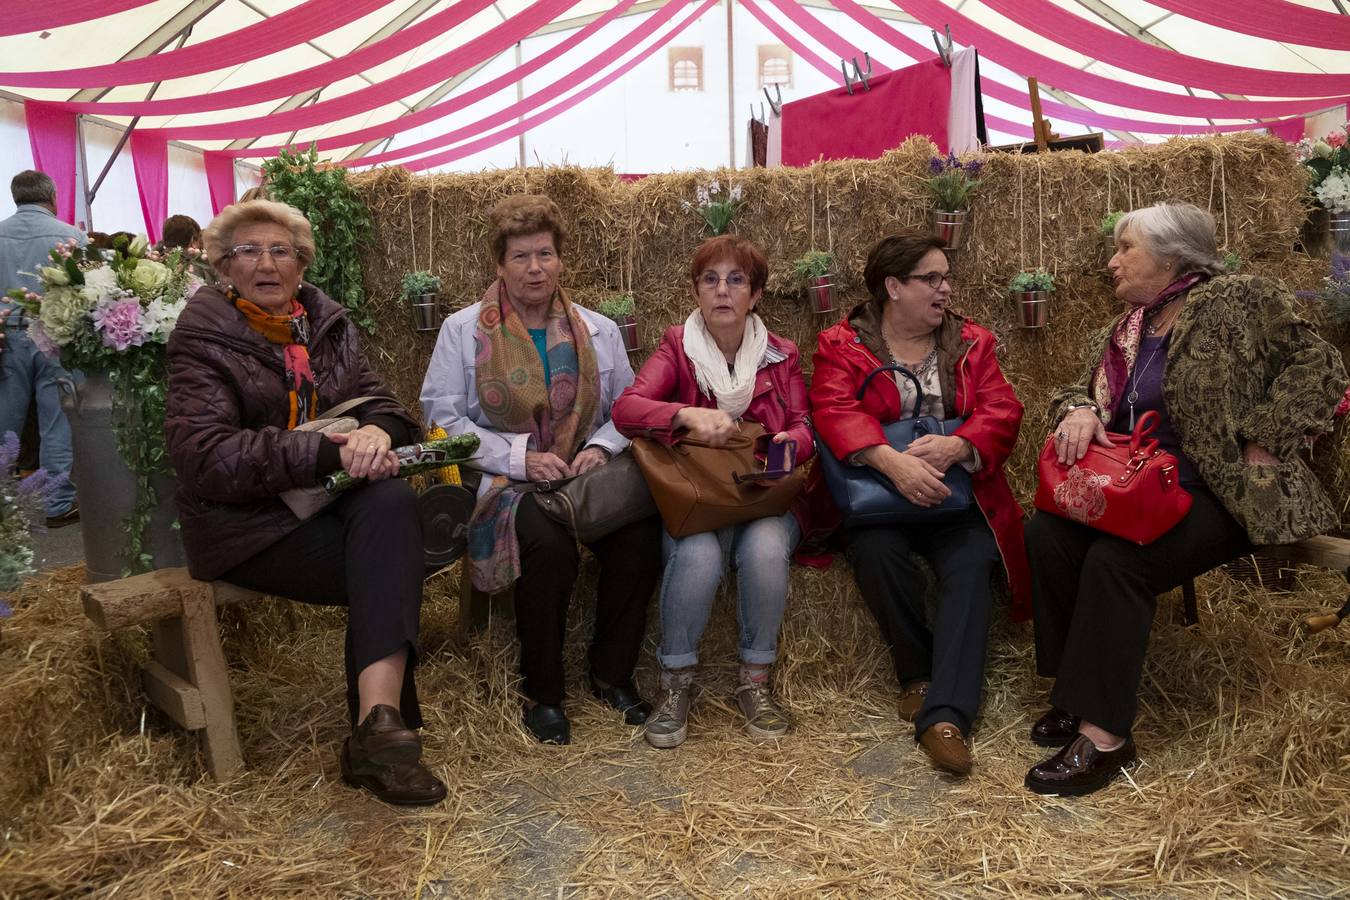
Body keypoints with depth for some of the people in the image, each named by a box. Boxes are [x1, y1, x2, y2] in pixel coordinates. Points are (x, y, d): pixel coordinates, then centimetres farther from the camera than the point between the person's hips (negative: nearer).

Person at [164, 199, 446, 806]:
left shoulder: (326, 324, 14)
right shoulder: (204, 336, -2)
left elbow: (380, 402, 10)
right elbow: (202, 456, -15)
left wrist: (376, 430, -18)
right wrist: (330, 451, -25)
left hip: (329, 496, 4)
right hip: (246, 522, -4)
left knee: (393, 502, -31)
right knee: (392, 570, -28)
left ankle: (377, 725, -36)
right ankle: (381, 726, -21)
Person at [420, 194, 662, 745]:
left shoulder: (599, 331, 14)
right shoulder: (463, 330, 4)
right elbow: (442, 416, -3)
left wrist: (602, 446, -9)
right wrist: (520, 457, -14)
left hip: (585, 474, 3)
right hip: (502, 483, -3)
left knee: (641, 533, -28)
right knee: (549, 544, -36)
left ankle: (612, 675, -5)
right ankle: (541, 692, -12)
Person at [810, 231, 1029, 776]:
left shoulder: (972, 343, 14)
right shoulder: (842, 345, 5)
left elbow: (1002, 414, 1)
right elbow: (834, 411, -12)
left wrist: (956, 446, -23)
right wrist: (892, 461, -31)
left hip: (956, 495, 2)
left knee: (970, 569, -27)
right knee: (876, 550, -33)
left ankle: (945, 716, -30)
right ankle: (917, 672, -9)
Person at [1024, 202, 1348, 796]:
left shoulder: (1236, 301, -5)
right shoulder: (1126, 330, 16)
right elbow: (1081, 389, 19)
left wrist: (1262, 446, -15)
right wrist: (1078, 411, -6)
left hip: (1219, 497, -6)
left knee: (1115, 560, -29)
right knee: (1046, 533, -18)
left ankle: (1103, 733, -23)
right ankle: (1074, 693, -10)